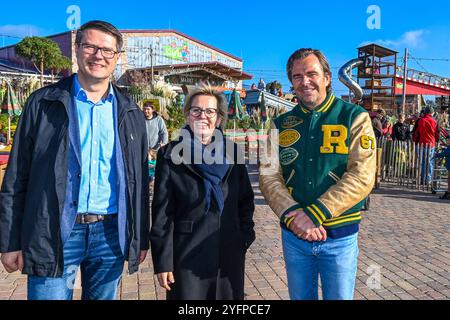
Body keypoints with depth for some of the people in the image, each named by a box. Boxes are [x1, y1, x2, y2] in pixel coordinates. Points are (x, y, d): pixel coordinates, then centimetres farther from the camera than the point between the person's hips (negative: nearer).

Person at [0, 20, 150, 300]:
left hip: (112, 233, 3)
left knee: (103, 296, 16)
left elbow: (139, 180, 10)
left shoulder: (131, 114, 8)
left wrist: (141, 238, 9)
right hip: (55, 233, -2)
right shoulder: (43, 103, 1)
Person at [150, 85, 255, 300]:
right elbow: (162, 213, -6)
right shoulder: (171, 155, -5)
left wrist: (246, 237, 3)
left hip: (230, 256, 3)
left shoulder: (232, 152, 4)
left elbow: (246, 201, 10)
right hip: (187, 256, -3)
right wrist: (163, 261, -8)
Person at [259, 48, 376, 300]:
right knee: (300, 296, 19)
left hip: (340, 237, -2)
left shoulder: (355, 118, -5)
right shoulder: (281, 125, 4)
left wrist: (312, 215, -21)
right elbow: (269, 175, -4)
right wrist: (293, 215, -20)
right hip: (293, 235, 3)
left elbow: (362, 177, -15)